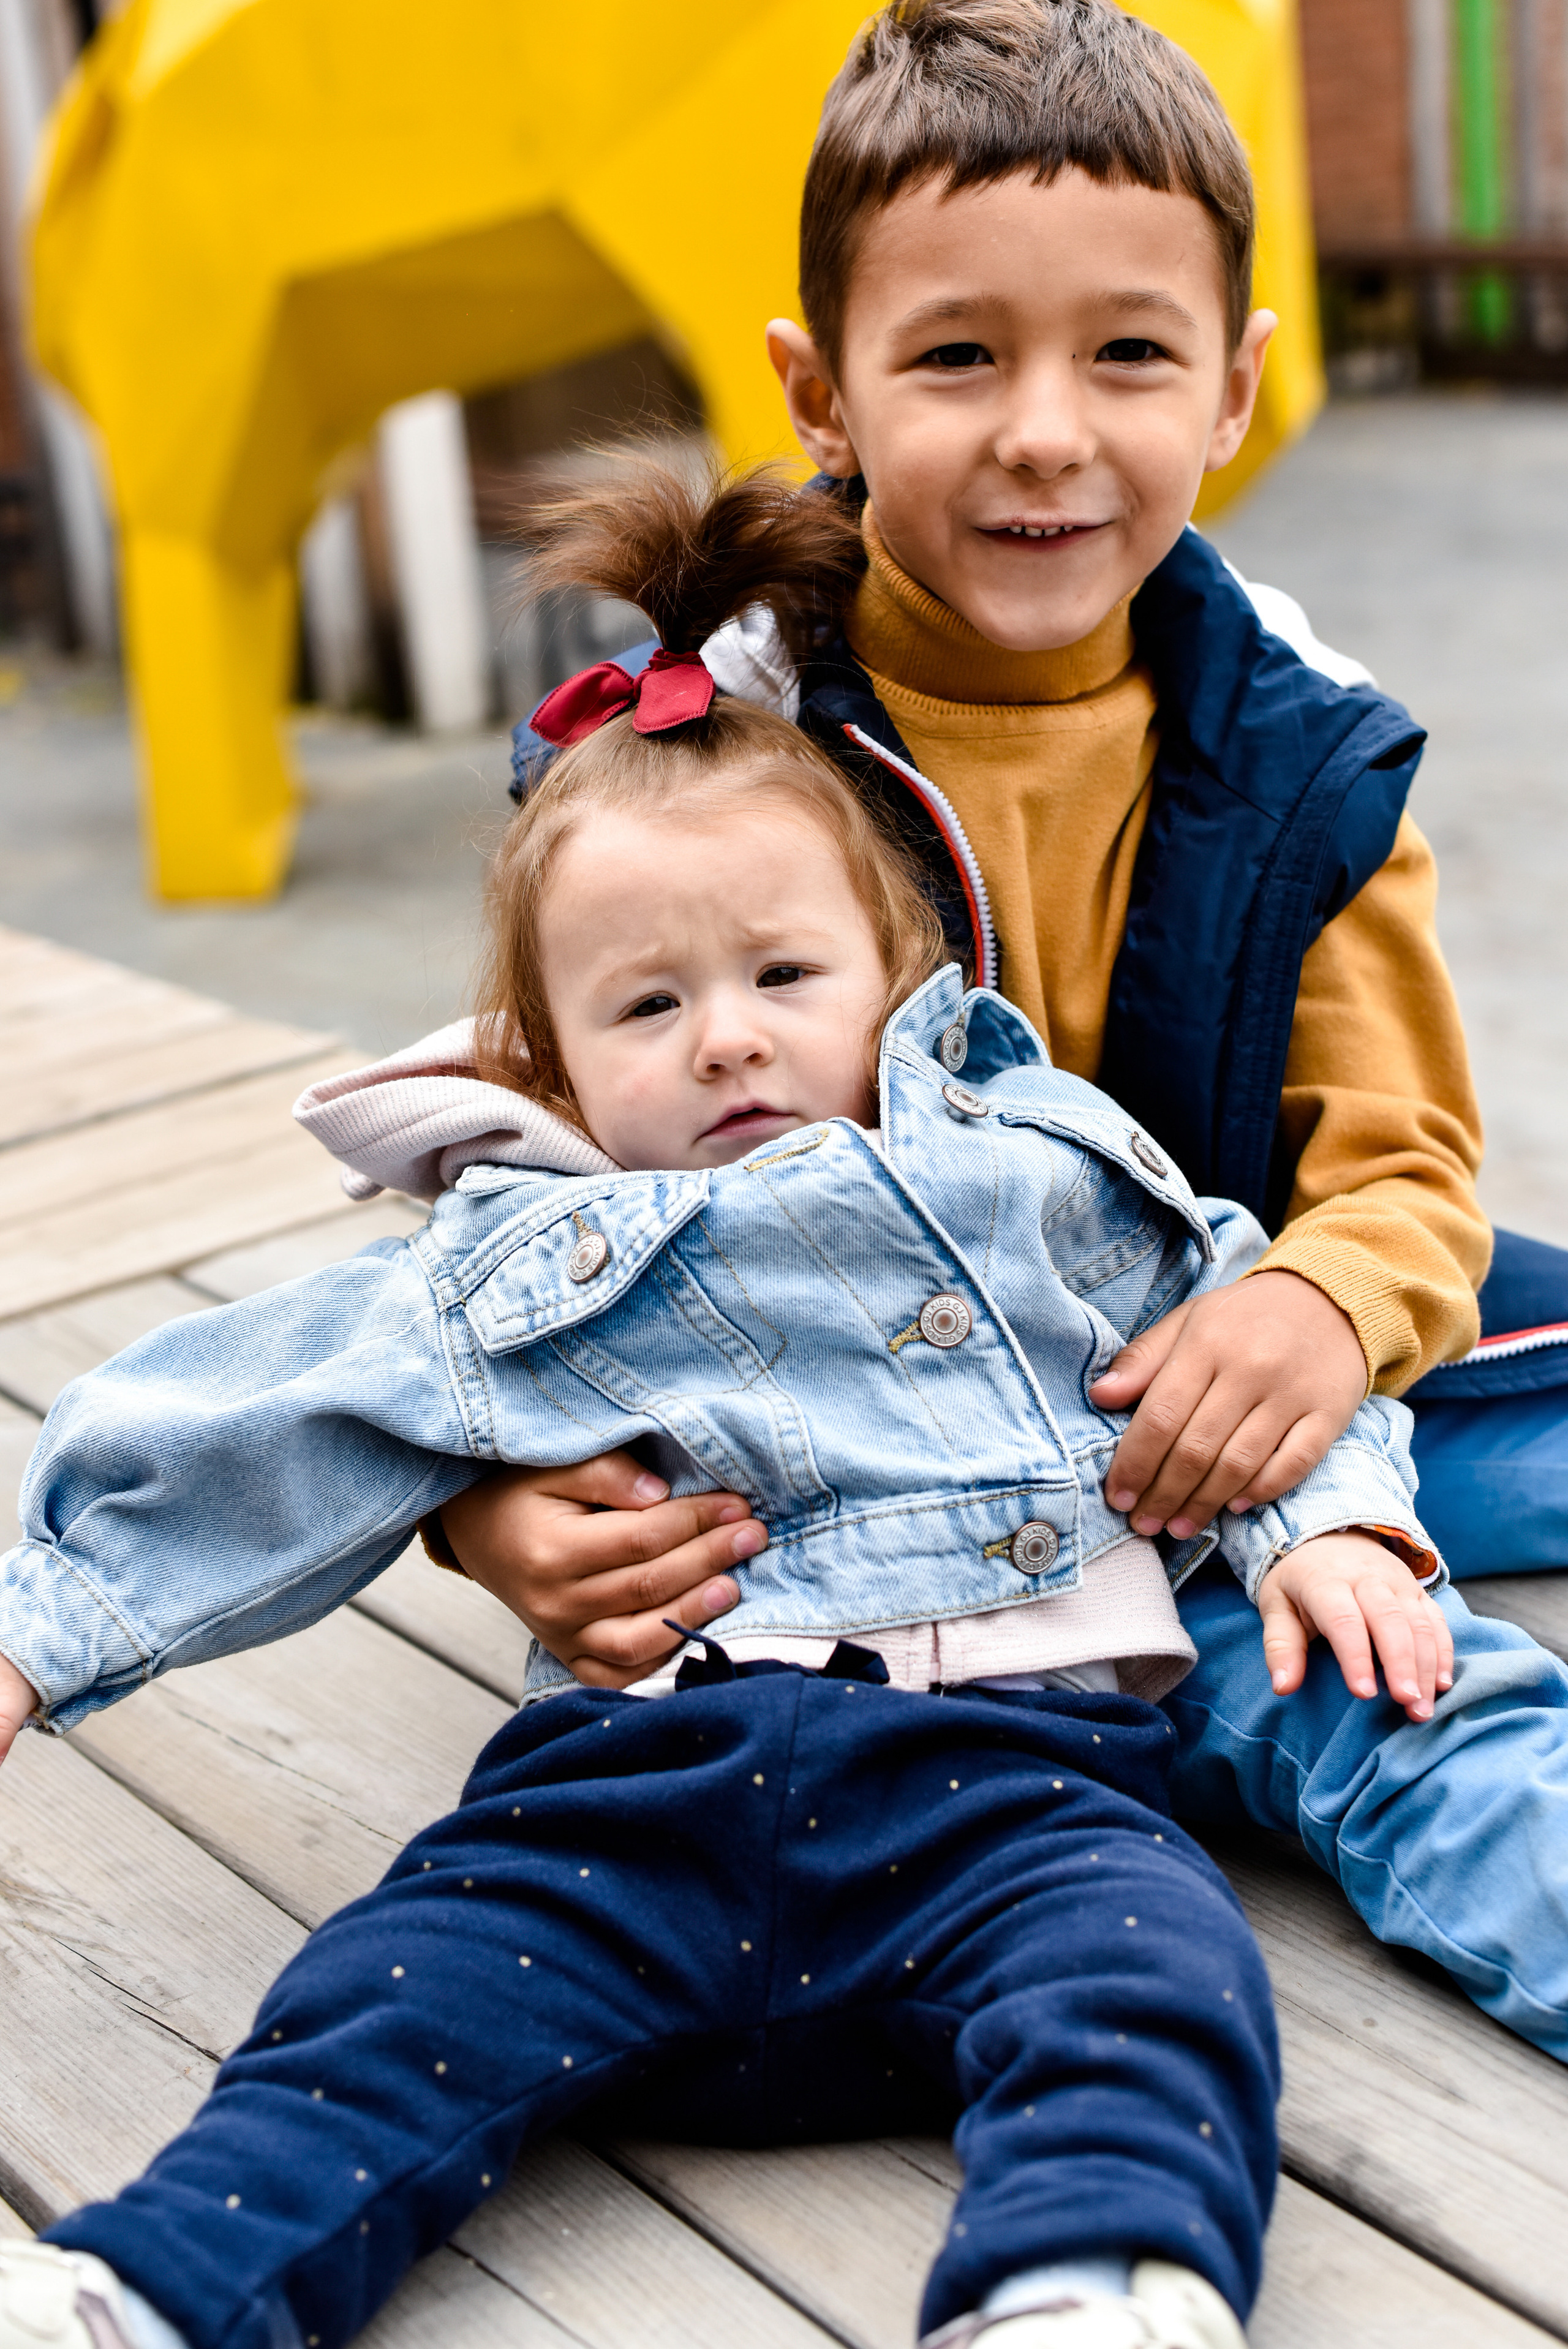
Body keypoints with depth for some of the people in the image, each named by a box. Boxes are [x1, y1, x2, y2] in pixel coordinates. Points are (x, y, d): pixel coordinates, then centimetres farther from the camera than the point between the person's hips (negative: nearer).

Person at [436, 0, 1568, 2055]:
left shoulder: (1299, 749, -2)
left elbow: (1402, 1165, -1)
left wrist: (1324, 1308, -28)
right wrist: (493, 1483, -28)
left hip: (1193, 1403, 5)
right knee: (1367, 1699, -29)